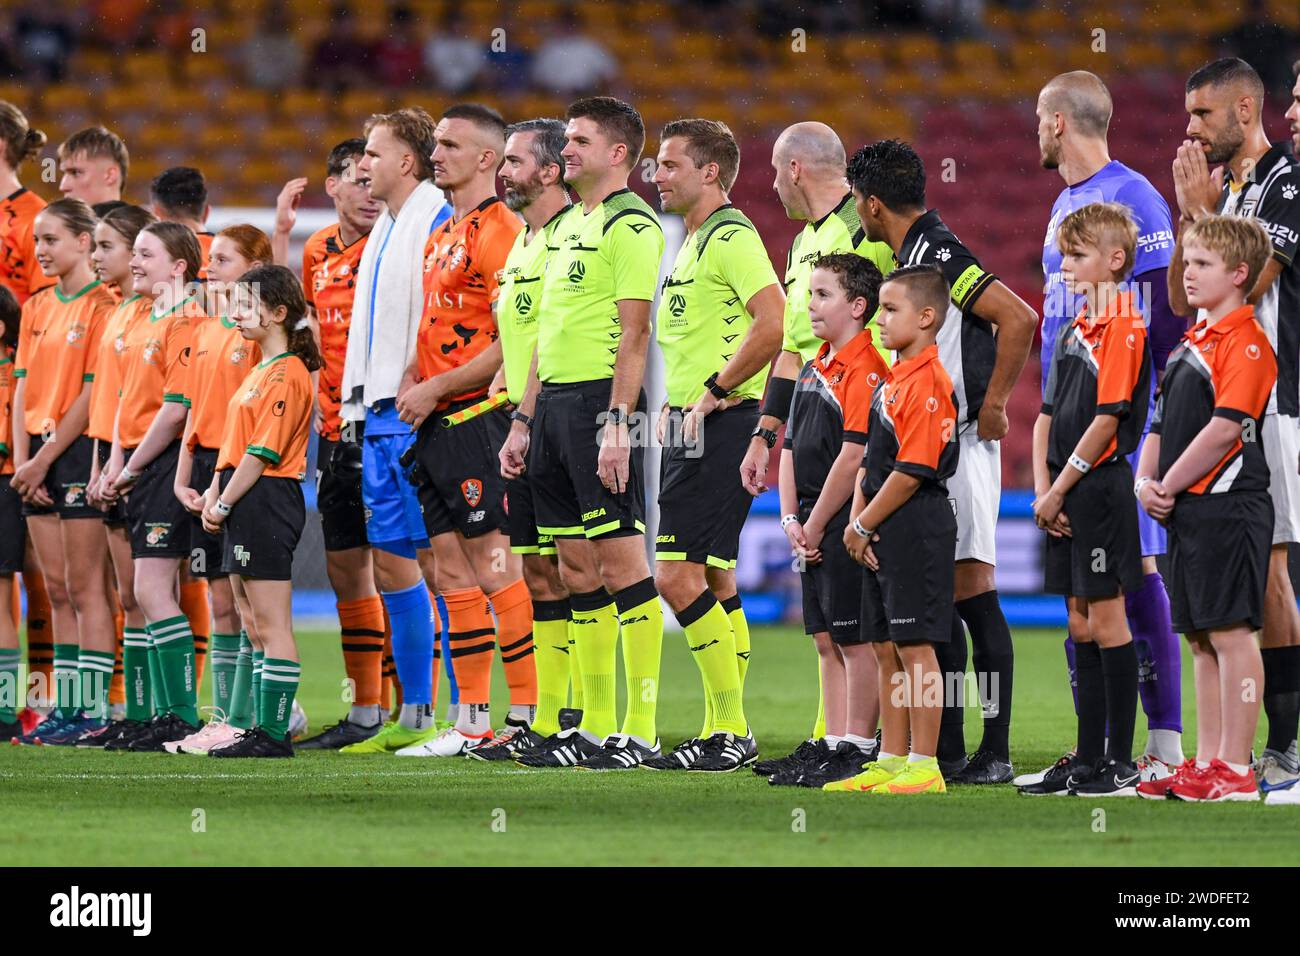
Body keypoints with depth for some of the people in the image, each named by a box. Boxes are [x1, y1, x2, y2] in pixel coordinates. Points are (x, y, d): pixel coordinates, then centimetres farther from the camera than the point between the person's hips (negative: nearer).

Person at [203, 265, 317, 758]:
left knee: (272, 625, -8)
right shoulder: (262, 370, 18)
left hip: (267, 499, -10)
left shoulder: (286, 375, -13)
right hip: (247, 501, 10)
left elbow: (263, 451, -17)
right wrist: (216, 490, 8)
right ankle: (266, 727, 14)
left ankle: (274, 732, -7)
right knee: (261, 625, 11)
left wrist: (225, 503, -13)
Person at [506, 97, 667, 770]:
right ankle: (594, 729, 13)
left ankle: (640, 728, -7)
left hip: (601, 400, -9)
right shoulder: (567, 224, 19)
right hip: (554, 401, 9)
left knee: (622, 560, -8)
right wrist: (525, 419, 20)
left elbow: (634, 334, -15)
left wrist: (616, 425, -21)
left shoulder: (630, 224, -9)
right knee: (576, 567, 9)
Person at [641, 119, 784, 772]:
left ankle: (732, 730, -10)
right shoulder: (693, 243, 19)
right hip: (687, 428, 10)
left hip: (718, 427, -10)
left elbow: (774, 323, -25)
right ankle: (724, 733, 12)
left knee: (678, 576, -13)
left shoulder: (731, 237, -13)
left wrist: (716, 390, -18)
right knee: (712, 581, 10)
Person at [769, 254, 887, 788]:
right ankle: (834, 746, 17)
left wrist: (816, 525, -14)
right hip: (812, 530, 9)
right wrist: (791, 519, 5)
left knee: (856, 641, -5)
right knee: (827, 642, 12)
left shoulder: (866, 372, -13)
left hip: (846, 525, -9)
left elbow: (854, 455, -19)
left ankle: (858, 752, -2)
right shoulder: (813, 371, 16)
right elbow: (791, 447, 18)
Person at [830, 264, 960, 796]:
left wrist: (863, 526, -12)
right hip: (881, 534, 10)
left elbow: (912, 471, -19)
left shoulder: (927, 384, -16)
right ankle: (891, 761, 18)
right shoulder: (891, 381, 15)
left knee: (915, 645, -7)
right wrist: (858, 521, 4)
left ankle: (924, 766, -3)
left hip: (915, 528, -10)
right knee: (885, 648, 12)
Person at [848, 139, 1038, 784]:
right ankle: (946, 749, 14)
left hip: (961, 442, -10)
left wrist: (993, 406, -17)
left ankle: (995, 753, -10)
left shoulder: (938, 254, -14)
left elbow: (1019, 319, -23)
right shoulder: (913, 255, 15)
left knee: (970, 590, -10)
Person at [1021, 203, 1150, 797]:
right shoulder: (1073, 329, 15)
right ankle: (1088, 759, 15)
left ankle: (1120, 762, -2)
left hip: (1100, 486, -9)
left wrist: (1061, 489, -14)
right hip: (1063, 498, 9)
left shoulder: (1123, 328, -12)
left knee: (1106, 619, -6)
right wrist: (1043, 489, 2)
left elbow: (1107, 418, -17)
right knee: (1081, 623, 10)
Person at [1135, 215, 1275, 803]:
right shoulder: (1191, 341, 18)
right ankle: (1207, 762, 17)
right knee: (1202, 639, 12)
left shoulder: (1245, 343, -11)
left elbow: (1225, 428, -19)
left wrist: (1170, 486, -13)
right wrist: (1146, 481, 3)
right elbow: (1163, 421, 21)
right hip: (1188, 511, 10)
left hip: (1228, 505, -10)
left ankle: (1236, 771, -5)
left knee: (1231, 634, -7)